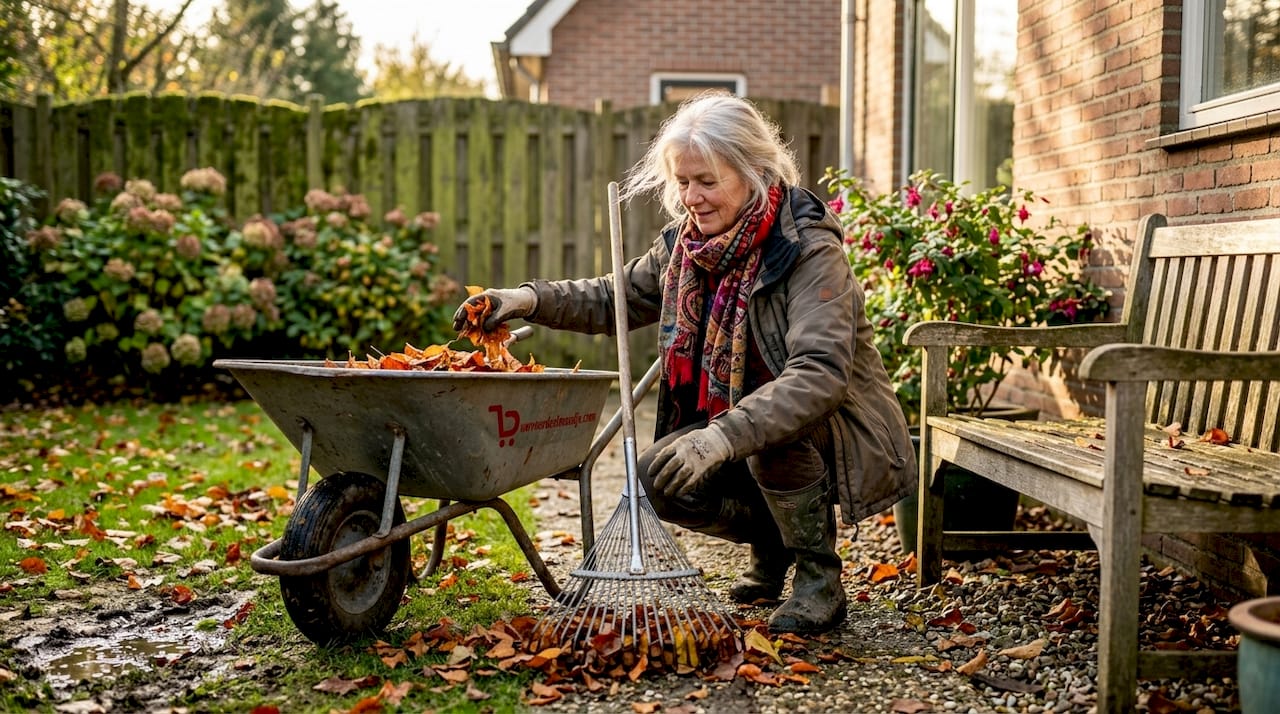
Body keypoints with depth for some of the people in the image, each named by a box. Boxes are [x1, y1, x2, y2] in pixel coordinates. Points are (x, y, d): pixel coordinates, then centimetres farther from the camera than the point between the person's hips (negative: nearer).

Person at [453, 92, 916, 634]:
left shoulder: (809, 249, -24)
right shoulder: (686, 244, -2)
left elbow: (822, 373, -37)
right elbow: (614, 299, 11)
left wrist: (723, 436, -49)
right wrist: (532, 299, -8)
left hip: (844, 436, -6)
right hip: (735, 428, 6)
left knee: (774, 428, -36)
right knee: (659, 480, -15)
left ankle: (819, 577, -13)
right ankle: (770, 539, 13)